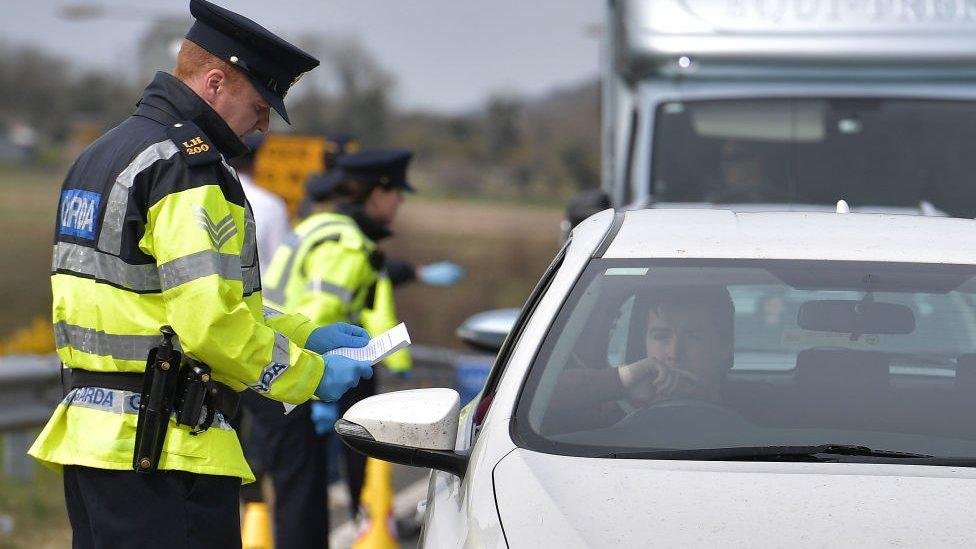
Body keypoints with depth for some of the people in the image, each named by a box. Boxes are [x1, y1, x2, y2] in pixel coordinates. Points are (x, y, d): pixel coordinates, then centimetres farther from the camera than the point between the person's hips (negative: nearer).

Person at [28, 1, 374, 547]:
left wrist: (306, 334, 18)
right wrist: (311, 375, -7)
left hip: (87, 434, 10)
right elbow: (212, 322, -21)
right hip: (167, 451, -10)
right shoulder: (186, 162, -14)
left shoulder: (103, 154, 19)